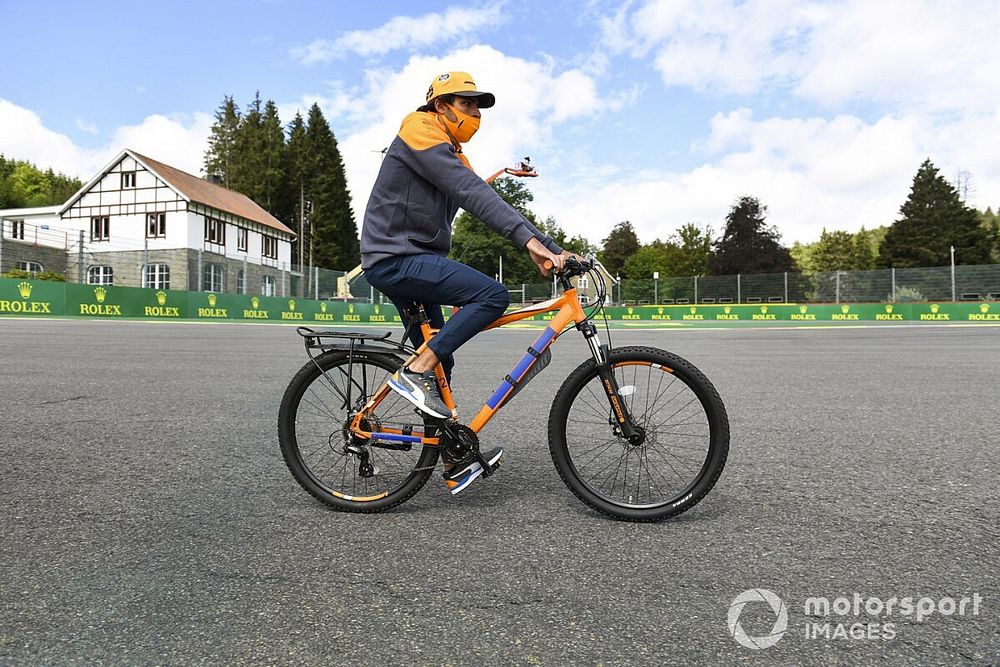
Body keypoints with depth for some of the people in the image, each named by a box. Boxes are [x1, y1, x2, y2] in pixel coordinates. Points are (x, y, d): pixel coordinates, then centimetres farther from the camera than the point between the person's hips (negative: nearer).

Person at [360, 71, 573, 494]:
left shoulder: (453, 154, 20)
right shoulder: (420, 133, -9)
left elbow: (487, 202, 10)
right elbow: (473, 195, -24)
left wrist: (548, 249, -2)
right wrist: (530, 239, -33)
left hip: (412, 261, 10)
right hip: (395, 258, -10)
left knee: (437, 361, 10)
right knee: (494, 295, -22)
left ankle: (456, 463, 18)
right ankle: (414, 372, -16)